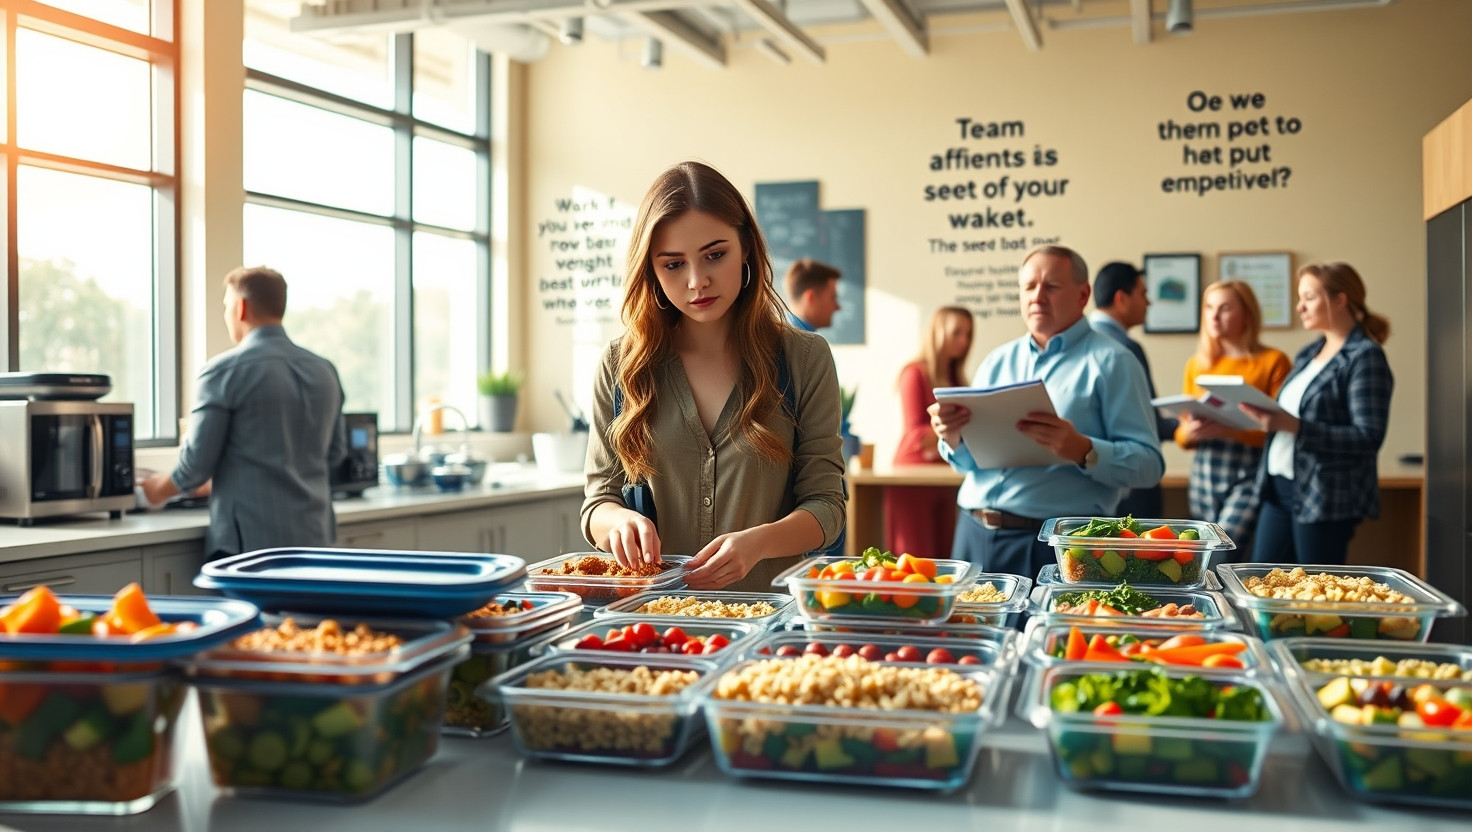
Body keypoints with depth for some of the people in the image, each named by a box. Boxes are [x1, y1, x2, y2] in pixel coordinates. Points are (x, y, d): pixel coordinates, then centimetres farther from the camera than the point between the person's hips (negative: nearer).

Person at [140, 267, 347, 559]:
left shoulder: (225, 370, -9)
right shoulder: (325, 371, 8)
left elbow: (198, 460, -6)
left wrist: (162, 487, 14)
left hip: (250, 537, -5)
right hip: (314, 535, 6)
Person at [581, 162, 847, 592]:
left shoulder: (805, 359, 4)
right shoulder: (621, 366, 8)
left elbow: (825, 504, 3)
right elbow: (598, 501, 9)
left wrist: (756, 543, -18)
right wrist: (620, 521, -15)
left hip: (769, 602, -4)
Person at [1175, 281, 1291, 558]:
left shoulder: (1273, 361, -1)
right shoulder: (1196, 364, 11)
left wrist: (1233, 430, -22)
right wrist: (1188, 433, -8)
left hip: (1251, 479, -5)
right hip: (1203, 480, 5)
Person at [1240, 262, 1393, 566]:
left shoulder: (1365, 357, -10)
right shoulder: (1308, 354, 14)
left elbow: (1369, 438, -18)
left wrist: (1294, 426, -25)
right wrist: (1265, 416, -1)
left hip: (1326, 497, -8)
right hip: (1279, 488, 8)